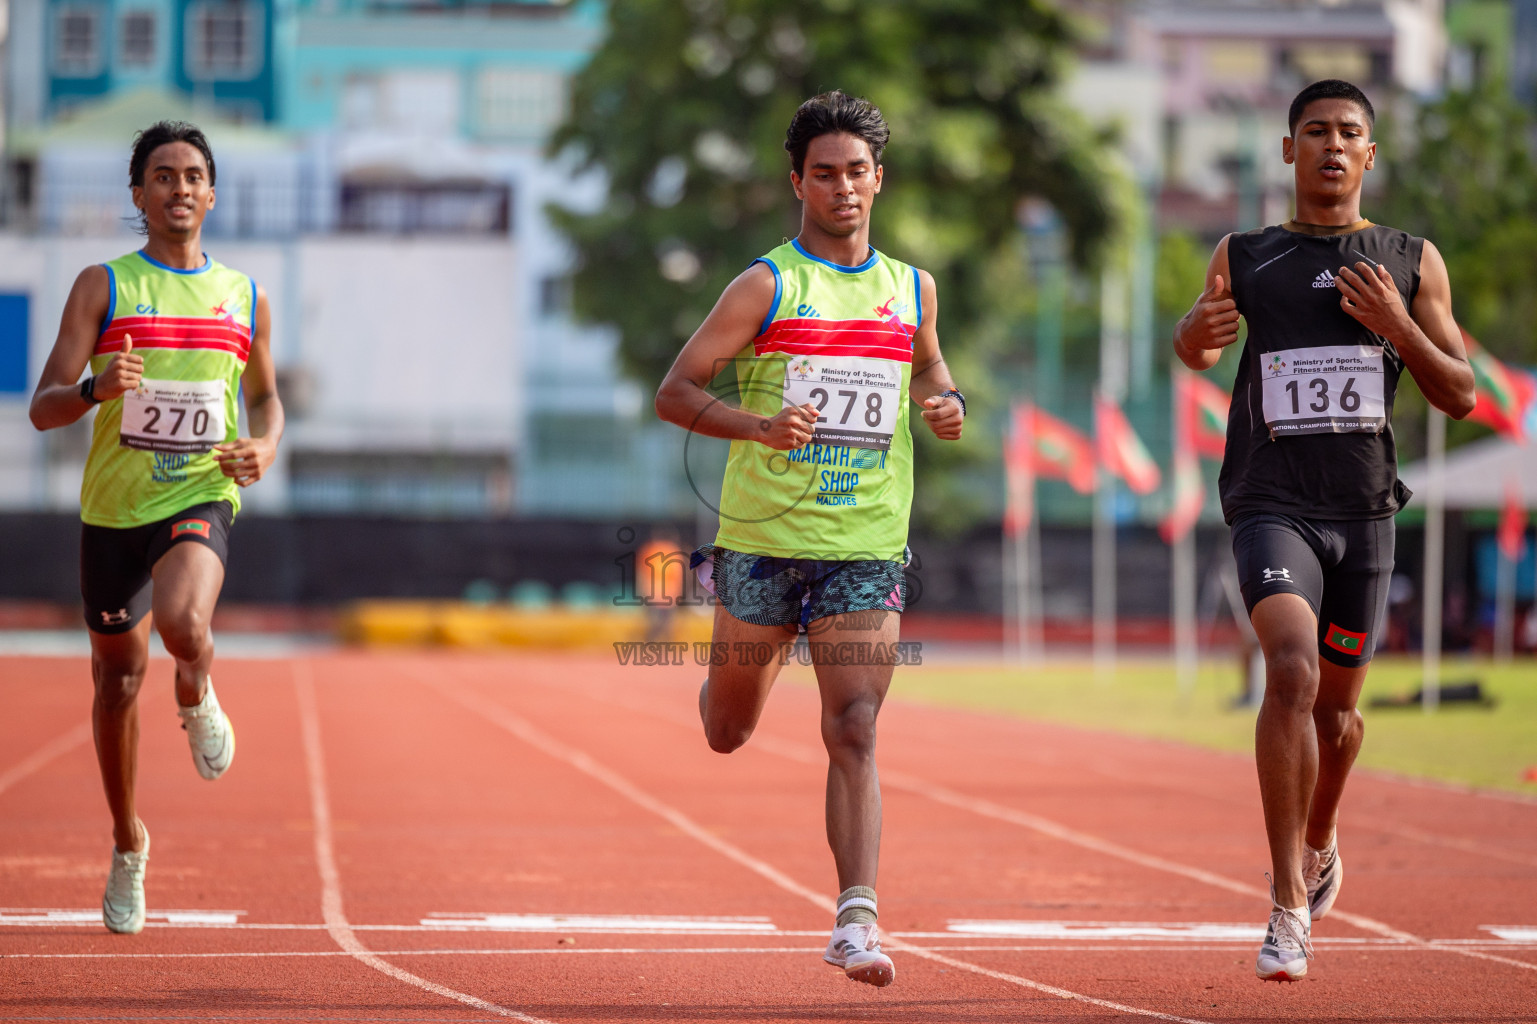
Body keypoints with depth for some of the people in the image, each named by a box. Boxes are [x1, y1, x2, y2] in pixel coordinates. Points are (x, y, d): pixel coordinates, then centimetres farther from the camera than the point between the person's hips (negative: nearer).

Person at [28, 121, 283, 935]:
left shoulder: (244, 299, 7)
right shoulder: (102, 287, -1)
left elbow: (265, 395, 23)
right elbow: (43, 408, -6)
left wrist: (265, 447, 1)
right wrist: (94, 389, -27)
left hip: (201, 497, 0)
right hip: (113, 506, 1)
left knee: (182, 621, -32)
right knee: (118, 677, 10)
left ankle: (197, 697, 6)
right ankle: (128, 845, 32)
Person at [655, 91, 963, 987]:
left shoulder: (911, 290, 8)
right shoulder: (769, 285, -5)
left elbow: (928, 364, 28)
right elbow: (675, 392, -6)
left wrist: (947, 403, 4)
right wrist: (759, 425, -23)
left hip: (865, 549, 1)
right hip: (763, 537, -1)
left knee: (854, 735, -12)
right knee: (729, 732, 15)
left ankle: (856, 921, -15)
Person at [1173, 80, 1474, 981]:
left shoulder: (1413, 263, 7)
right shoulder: (1244, 257, 7)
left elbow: (1461, 395, 6)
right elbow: (1199, 348, 1)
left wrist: (1398, 328, -11)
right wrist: (1199, 333, -23)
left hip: (1364, 509, 2)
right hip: (1273, 504, -2)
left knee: (1336, 707, 12)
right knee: (1292, 671, -23)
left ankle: (1320, 845, 44)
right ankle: (1290, 906, -21)